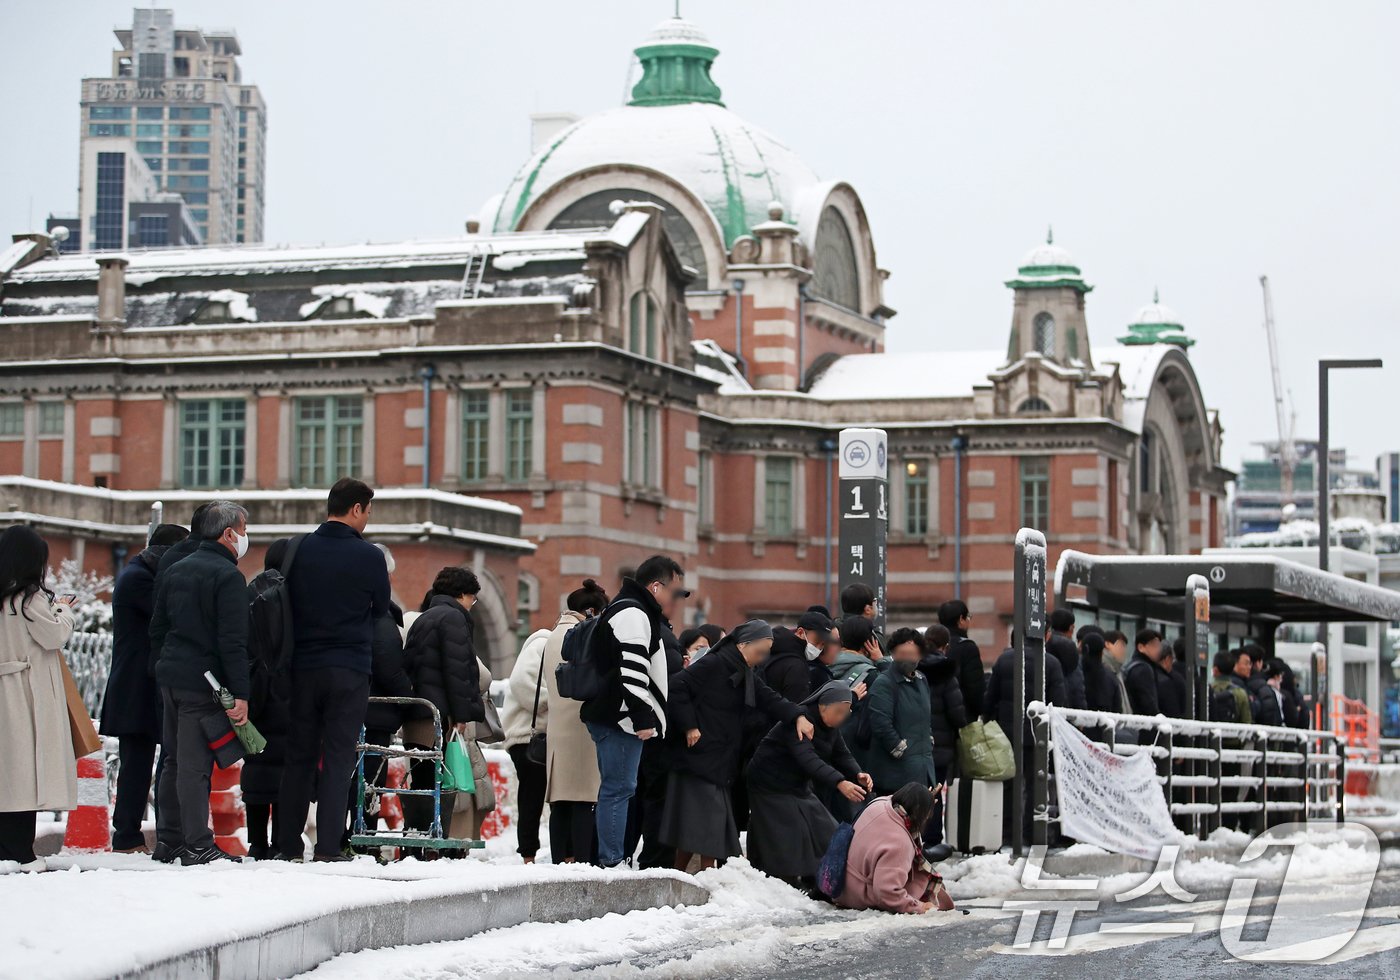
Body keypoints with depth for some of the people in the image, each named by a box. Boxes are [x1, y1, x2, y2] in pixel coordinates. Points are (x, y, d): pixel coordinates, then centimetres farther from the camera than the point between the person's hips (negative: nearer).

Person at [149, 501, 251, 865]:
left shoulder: (175, 571, 14)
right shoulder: (228, 576, -11)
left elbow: (157, 629, 18)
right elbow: (233, 642, -17)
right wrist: (240, 694, -17)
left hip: (170, 678, 8)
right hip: (204, 681, -8)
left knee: (175, 760, 14)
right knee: (195, 764, -7)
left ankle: (167, 841, 18)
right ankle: (197, 845, -5)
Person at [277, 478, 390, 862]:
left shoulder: (299, 550, 2)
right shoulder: (369, 556, -7)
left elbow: (288, 602, 9)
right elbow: (382, 611, 5)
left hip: (303, 668, 3)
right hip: (349, 671, -3)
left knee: (299, 755, 10)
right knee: (338, 758, 0)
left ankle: (289, 845, 11)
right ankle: (328, 847, -5)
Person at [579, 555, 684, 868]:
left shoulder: (632, 612, 24)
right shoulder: (632, 614, -12)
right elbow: (631, 670, -23)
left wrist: (643, 717, 27)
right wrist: (642, 718, -24)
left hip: (615, 719, 11)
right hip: (620, 720, -11)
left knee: (615, 789, 13)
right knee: (618, 788, -11)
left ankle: (610, 862, 17)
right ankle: (612, 863, -13)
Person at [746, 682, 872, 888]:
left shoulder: (831, 726, 3)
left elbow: (842, 755, 4)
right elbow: (807, 758, -39)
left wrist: (857, 774, -20)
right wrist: (840, 783, -51)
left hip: (799, 789, 9)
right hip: (771, 787, -9)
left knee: (826, 836, 2)